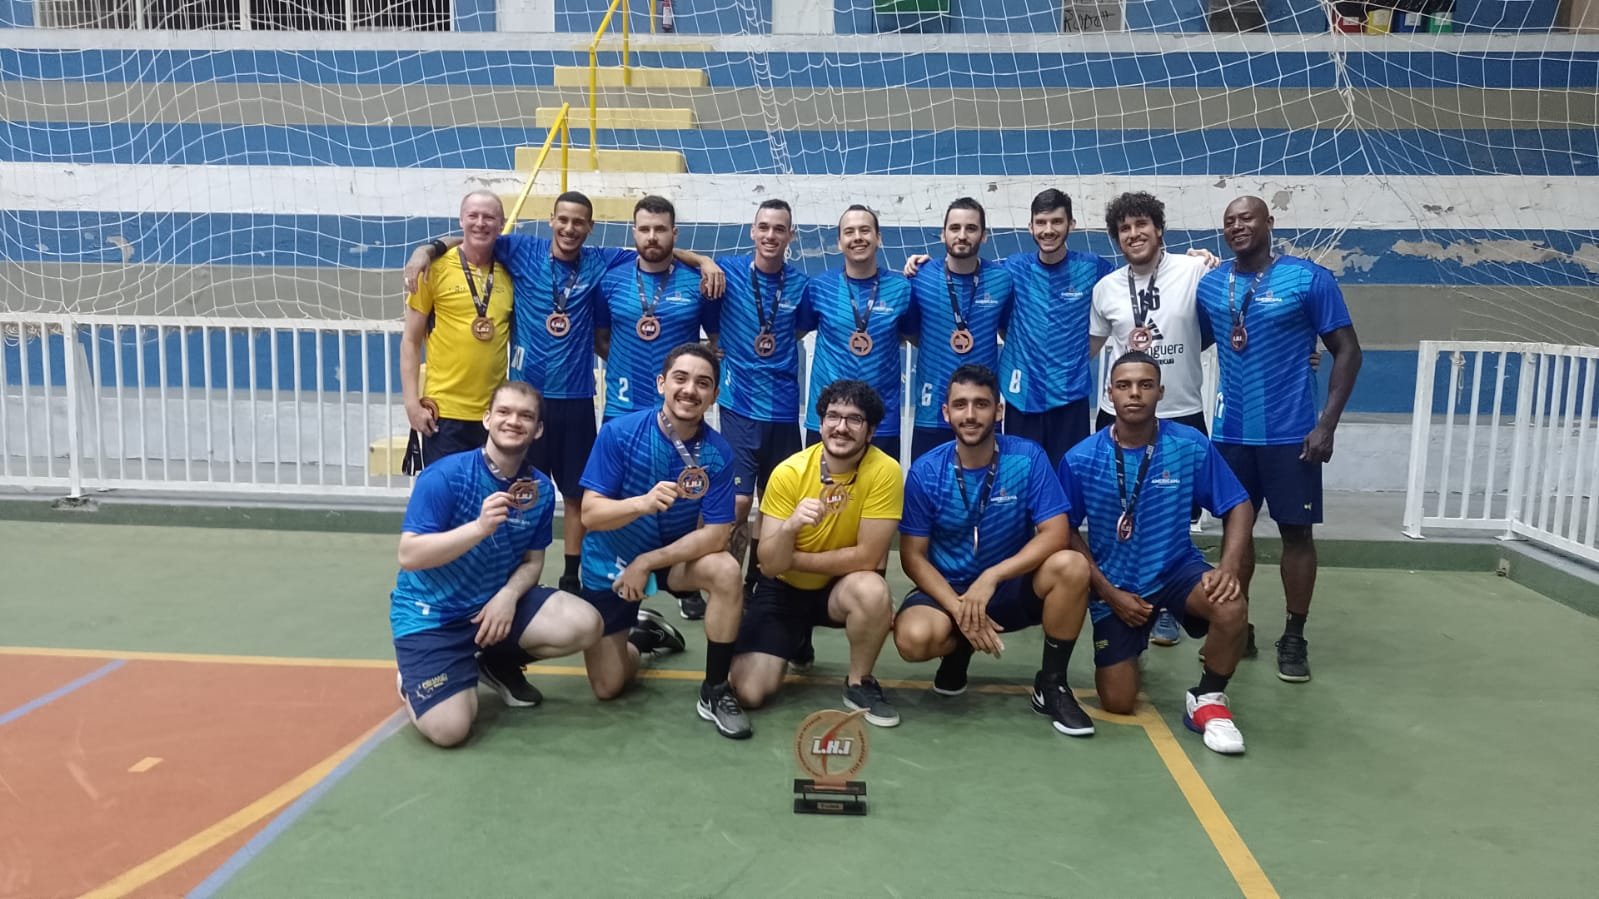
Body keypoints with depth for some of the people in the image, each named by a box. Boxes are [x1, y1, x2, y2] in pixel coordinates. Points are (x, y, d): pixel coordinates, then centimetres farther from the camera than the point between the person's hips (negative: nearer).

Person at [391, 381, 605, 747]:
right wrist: (480, 527, -35)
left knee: (585, 625, -17)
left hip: (496, 601, 5)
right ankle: (413, 683, 17)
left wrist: (508, 595, -17)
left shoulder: (541, 488, -3)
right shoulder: (444, 476, -19)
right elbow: (408, 557, -23)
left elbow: (532, 560, 5)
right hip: (431, 613, -4)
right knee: (449, 729, -21)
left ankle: (499, 663, 13)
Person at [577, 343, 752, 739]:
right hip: (610, 562, 0)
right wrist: (642, 503, -42)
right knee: (607, 687, 2)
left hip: (675, 556, 1)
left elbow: (715, 535, -19)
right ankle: (646, 635, 37)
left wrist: (646, 562, -26)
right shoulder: (619, 433, -21)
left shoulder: (718, 452, -18)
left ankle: (715, 691, -13)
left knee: (726, 571, -32)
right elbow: (590, 515, -23)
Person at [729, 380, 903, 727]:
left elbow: (868, 557, -21)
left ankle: (859, 683, -7)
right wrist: (789, 525, -39)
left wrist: (793, 559, -17)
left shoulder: (885, 471, -21)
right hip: (784, 589, 1)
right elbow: (770, 566, -18)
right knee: (749, 692, -11)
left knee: (874, 591, -36)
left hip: (842, 587, -1)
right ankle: (798, 640, 23)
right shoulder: (789, 472, -17)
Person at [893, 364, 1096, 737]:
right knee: (914, 639, -33)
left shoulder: (1028, 457, -12)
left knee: (1071, 566, -30)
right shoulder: (925, 471, -11)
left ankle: (1051, 684, -8)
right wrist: (959, 609, -23)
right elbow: (913, 556, -9)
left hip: (1013, 587, 0)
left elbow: (1055, 535, -18)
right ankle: (958, 650, 8)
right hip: (948, 590, 0)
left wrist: (991, 577, -29)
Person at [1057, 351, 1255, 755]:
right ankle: (1127, 651, 33)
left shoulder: (1191, 446, -12)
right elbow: (1068, 532, -3)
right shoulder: (1080, 460, -12)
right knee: (1118, 703, -4)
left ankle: (1207, 700, -5)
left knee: (1231, 607, -33)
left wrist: (1229, 566, -23)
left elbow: (1239, 507, -5)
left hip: (1177, 570, 0)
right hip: (1114, 586, 0)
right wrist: (1109, 593, -10)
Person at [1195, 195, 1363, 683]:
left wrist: (1326, 424, -12)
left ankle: (1294, 637, 16)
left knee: (1296, 530, 4)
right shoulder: (1209, 285, 4)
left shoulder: (1310, 278, -7)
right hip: (1231, 432, 4)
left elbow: (1347, 351, -6)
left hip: (1291, 432, -3)